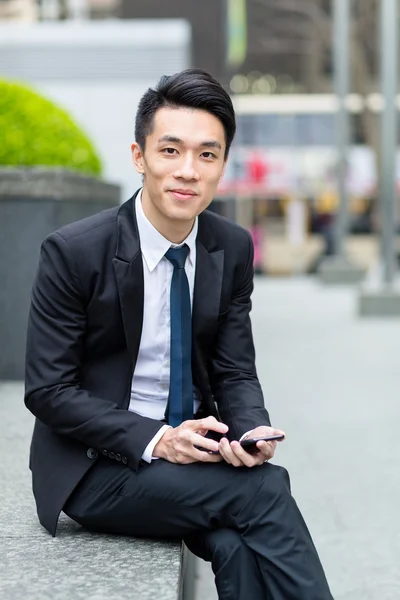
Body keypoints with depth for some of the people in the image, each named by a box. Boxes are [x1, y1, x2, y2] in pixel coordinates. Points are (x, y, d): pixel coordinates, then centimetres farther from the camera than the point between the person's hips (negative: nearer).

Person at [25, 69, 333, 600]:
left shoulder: (233, 248, 1)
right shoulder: (74, 251, -14)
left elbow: (235, 373, 5)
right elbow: (47, 391, -12)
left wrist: (252, 431, -17)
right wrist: (153, 440, -23)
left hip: (191, 446, 4)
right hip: (95, 467, -4)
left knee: (236, 545, -28)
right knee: (266, 490, -26)